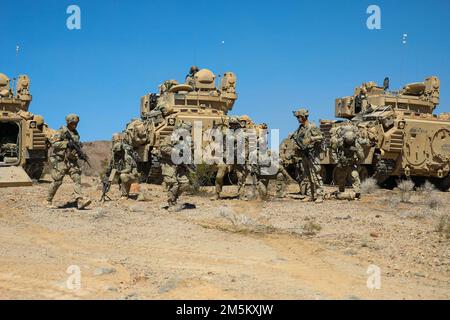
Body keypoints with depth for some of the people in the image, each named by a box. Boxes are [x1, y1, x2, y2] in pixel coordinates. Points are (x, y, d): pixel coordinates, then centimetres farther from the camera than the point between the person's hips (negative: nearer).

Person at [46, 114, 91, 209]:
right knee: (57, 181, -2)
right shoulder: (61, 132, -6)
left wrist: (81, 154, 7)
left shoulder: (76, 134, 15)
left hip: (72, 161, 6)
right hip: (61, 161, -6)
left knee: (77, 179, -9)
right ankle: (49, 201, 14)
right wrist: (66, 143, -23)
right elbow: (53, 142, -17)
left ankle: (80, 201, -17)